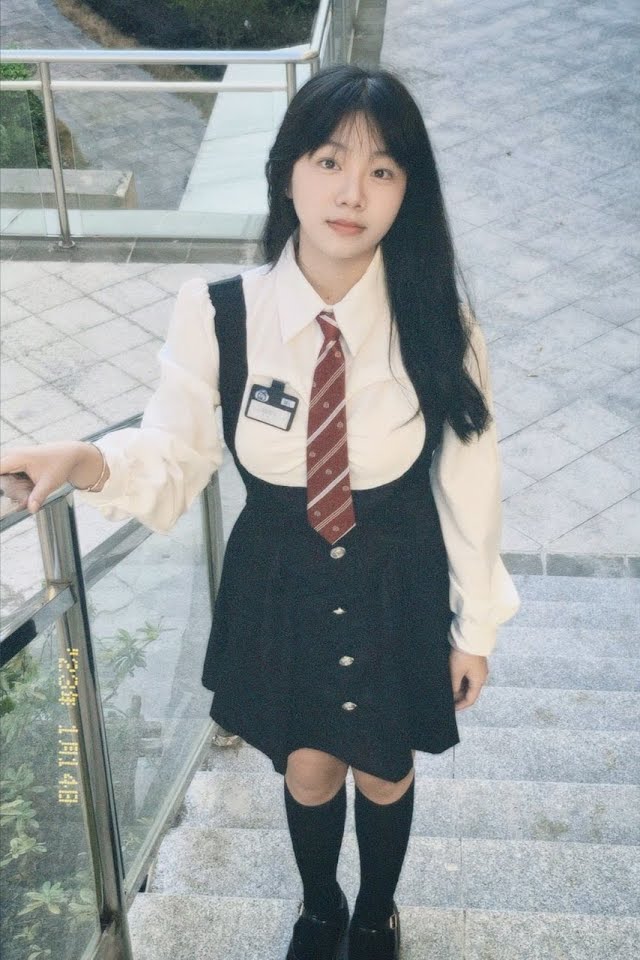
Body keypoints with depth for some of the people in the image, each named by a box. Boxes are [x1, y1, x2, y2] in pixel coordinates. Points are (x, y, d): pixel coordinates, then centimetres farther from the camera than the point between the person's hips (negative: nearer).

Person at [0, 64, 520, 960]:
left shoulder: (437, 322, -20)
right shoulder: (218, 316, -20)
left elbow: (469, 480, -10)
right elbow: (172, 456, -10)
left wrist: (474, 626, 0)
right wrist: (86, 461, -33)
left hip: (397, 591, 0)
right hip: (278, 588, 1)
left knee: (384, 773, 22)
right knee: (307, 769, 23)